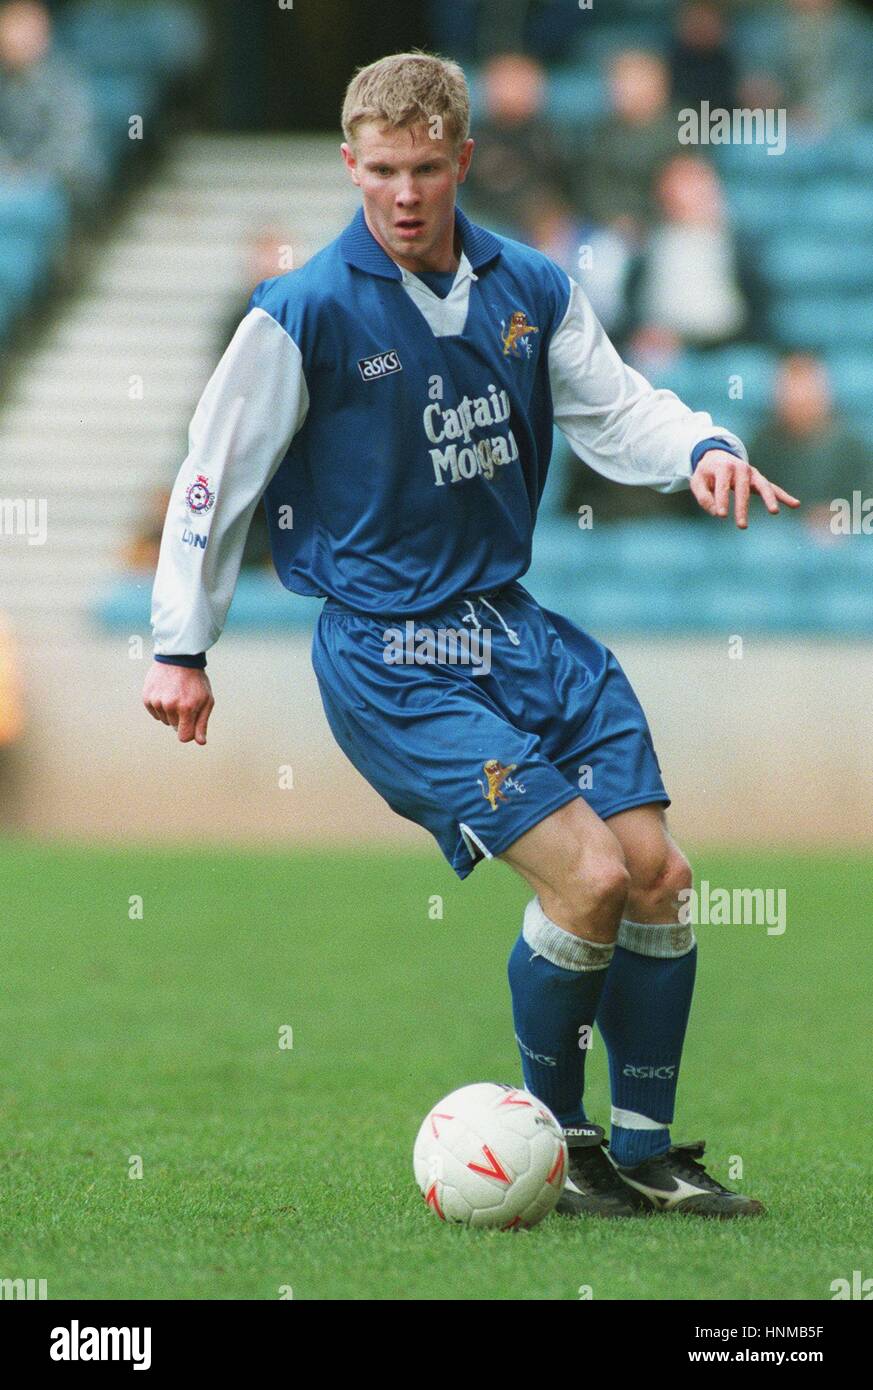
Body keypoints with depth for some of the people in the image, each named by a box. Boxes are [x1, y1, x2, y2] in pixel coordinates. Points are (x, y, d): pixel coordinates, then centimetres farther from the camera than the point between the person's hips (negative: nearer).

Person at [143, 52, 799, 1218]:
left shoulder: (529, 289, 5)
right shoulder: (305, 314, -11)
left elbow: (615, 410, 13)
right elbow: (215, 475, -4)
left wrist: (703, 447, -9)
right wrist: (181, 649, -1)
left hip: (512, 625, 6)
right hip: (389, 655, -6)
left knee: (658, 873, 0)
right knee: (588, 877, -17)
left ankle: (645, 1153, 15)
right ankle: (555, 1141, 4)